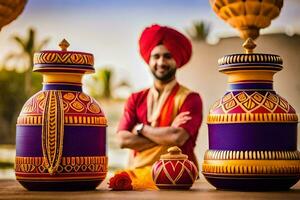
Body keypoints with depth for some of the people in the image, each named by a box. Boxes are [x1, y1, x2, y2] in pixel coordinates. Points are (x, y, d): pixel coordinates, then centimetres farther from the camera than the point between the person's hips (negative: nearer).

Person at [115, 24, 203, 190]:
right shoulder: (135, 99, 12)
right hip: (138, 172, 4)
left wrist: (140, 128, -2)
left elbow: (178, 138, -15)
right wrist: (167, 134, -8)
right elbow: (123, 140, -1)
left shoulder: (190, 98, -1)